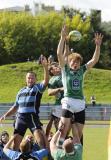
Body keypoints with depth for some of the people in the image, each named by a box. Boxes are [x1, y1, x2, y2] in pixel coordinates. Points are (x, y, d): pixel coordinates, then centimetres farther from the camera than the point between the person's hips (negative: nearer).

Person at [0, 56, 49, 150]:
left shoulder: (38, 87, 4)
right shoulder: (21, 91, 19)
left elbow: (46, 81, -17)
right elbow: (16, 106, 25)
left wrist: (45, 67, -30)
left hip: (32, 117, -5)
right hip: (20, 117, 5)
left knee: (39, 135, -19)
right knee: (16, 141, 5)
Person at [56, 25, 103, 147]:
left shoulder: (82, 70, 12)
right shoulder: (65, 69, 5)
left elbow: (94, 60, 7)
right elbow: (59, 54, -7)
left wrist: (97, 45, -5)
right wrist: (63, 38, -14)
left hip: (80, 103, 4)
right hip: (68, 101, -4)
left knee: (79, 131, 5)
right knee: (64, 126, -21)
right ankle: (60, 146, -10)